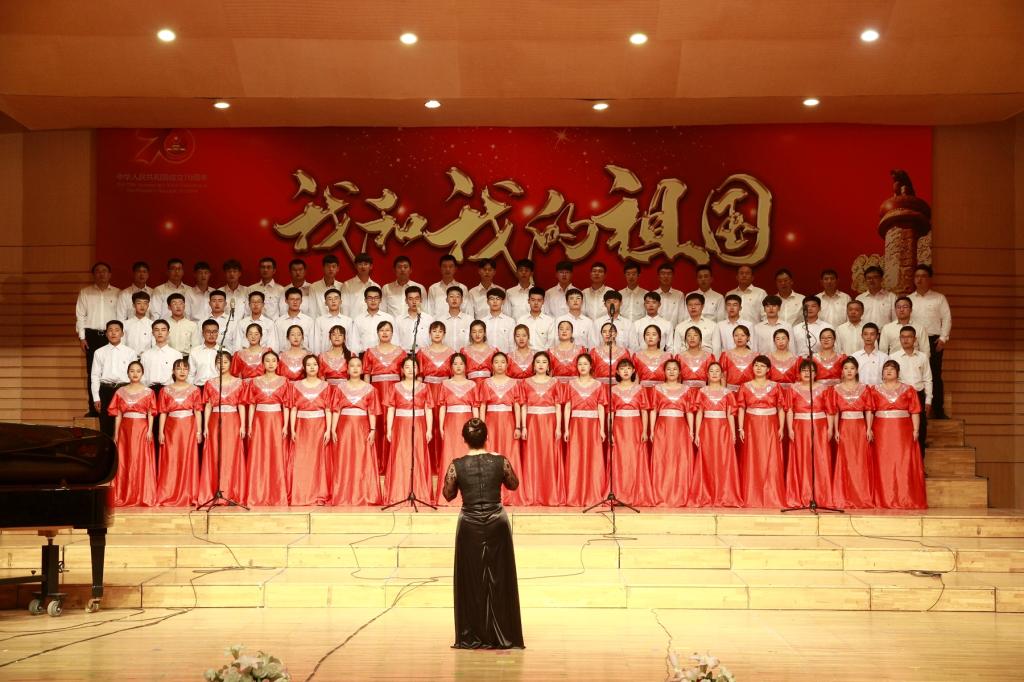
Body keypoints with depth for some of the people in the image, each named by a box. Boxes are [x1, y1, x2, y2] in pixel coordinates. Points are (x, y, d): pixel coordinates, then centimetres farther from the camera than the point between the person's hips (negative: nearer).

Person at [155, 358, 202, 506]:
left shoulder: (194, 390, 6)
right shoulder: (166, 390, 8)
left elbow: (198, 412, 3)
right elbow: (163, 413, 5)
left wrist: (199, 431, -4)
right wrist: (161, 432, -2)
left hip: (189, 429, 0)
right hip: (171, 429, 1)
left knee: (188, 461, -2)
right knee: (170, 462, -2)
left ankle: (188, 496, 2)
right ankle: (169, 497, 1)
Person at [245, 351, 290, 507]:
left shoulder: (283, 381, 5)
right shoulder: (255, 382, 7)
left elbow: (286, 406, 2)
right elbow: (251, 405, 6)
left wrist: (285, 425, -6)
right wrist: (249, 425, -1)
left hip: (277, 421, -1)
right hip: (260, 421, 1)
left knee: (277, 458, -3)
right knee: (258, 458, -1)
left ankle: (278, 497, 1)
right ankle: (257, 496, 2)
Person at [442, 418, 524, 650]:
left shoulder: (456, 465, -9)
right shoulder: (500, 461, -7)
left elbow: (448, 495, 4)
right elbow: (514, 484, 10)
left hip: (470, 525, -1)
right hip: (497, 523, 1)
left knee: (471, 580, 9)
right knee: (499, 579, 9)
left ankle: (473, 637, 10)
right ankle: (502, 636, 11)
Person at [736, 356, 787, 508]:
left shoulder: (775, 386, 5)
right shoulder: (745, 387, 7)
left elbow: (781, 409, 4)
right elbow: (741, 409, 5)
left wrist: (781, 428, -4)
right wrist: (741, 428, -3)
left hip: (770, 427, -1)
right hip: (751, 427, 1)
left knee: (771, 462, -4)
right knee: (752, 462, 0)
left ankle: (772, 498, 1)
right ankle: (752, 498, 4)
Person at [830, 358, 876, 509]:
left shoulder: (864, 389, 5)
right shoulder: (836, 389, 5)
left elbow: (868, 411, 2)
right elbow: (835, 412, 3)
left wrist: (869, 429, -6)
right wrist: (836, 430, -4)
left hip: (860, 428, 0)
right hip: (844, 428, 0)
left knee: (861, 462, 0)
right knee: (845, 463, -1)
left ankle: (863, 498, 5)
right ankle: (844, 499, 3)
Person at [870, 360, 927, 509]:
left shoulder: (908, 390, 7)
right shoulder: (875, 390, 8)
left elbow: (915, 412, 3)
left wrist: (915, 430, -7)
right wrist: (869, 429, -8)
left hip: (903, 432, 0)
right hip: (881, 432, 0)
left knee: (904, 466, -4)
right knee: (883, 466, -2)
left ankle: (906, 500, 0)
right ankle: (884, 500, 2)